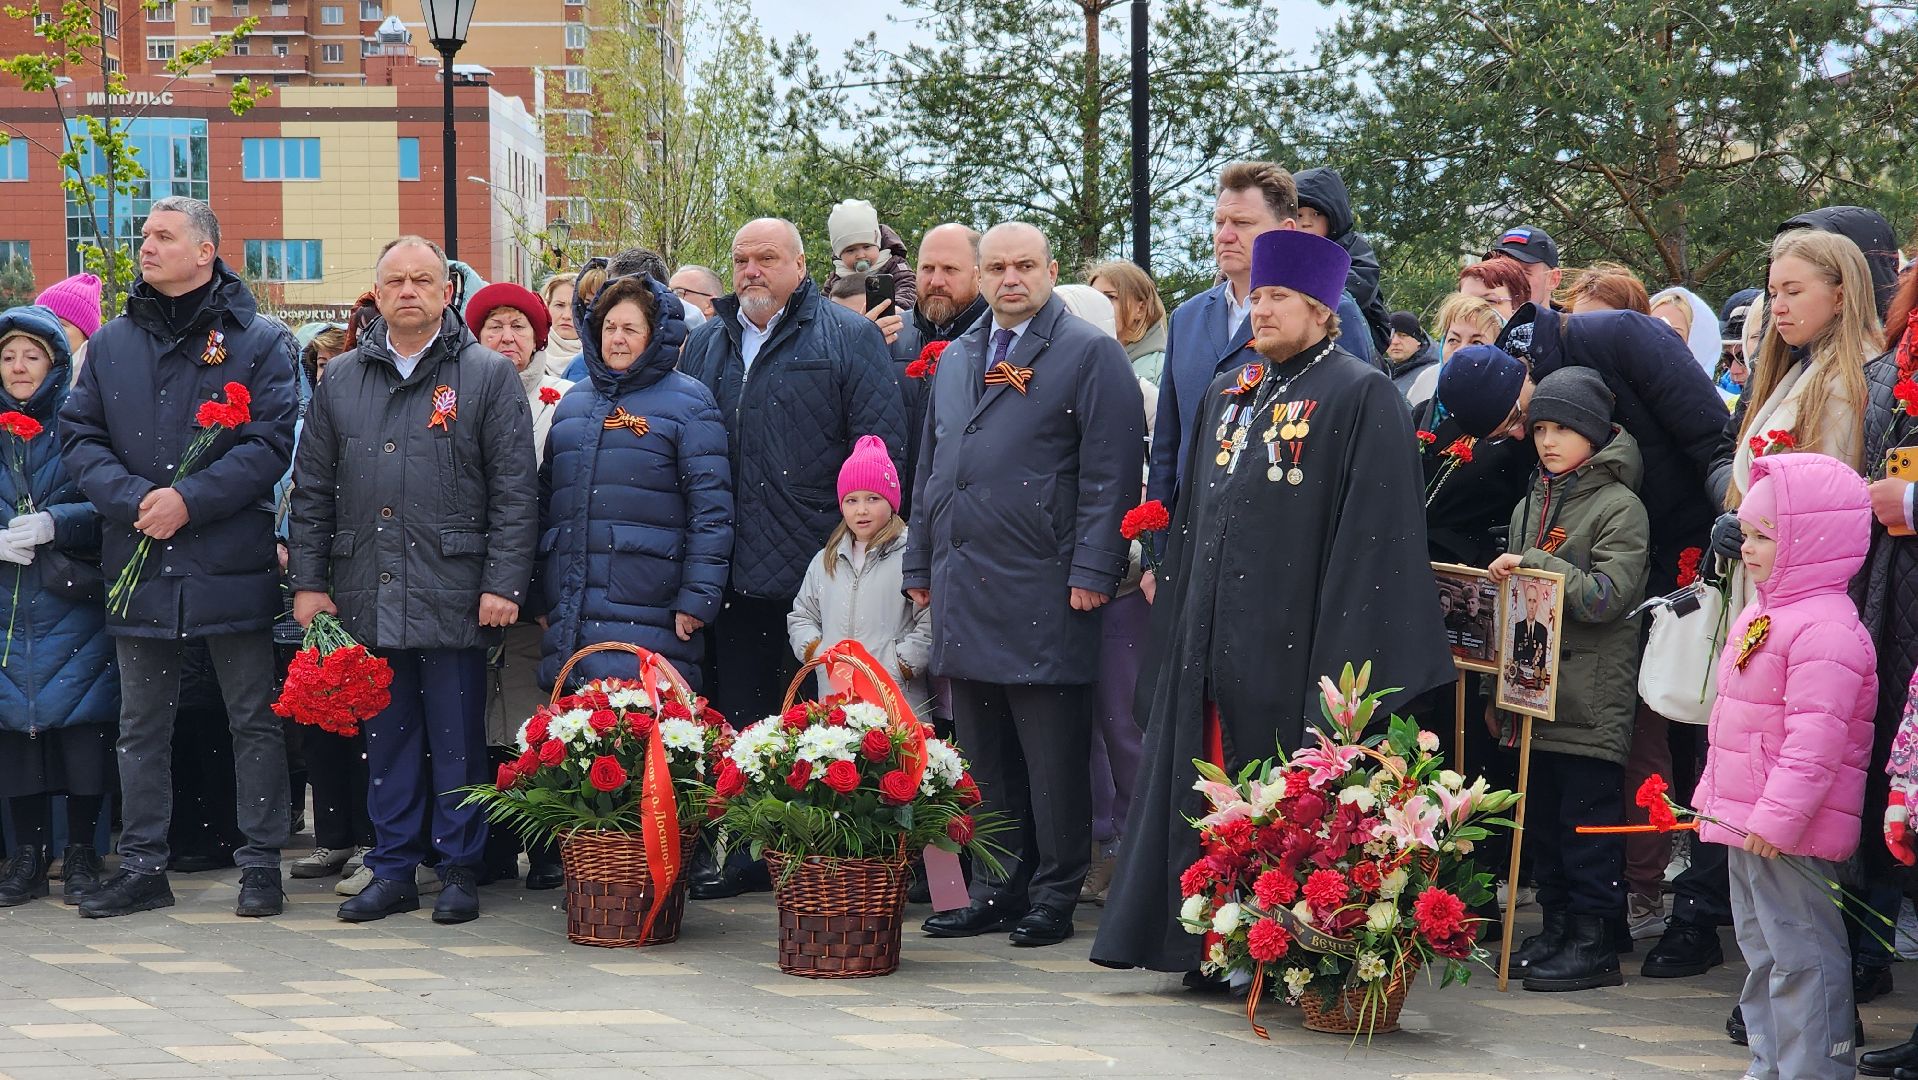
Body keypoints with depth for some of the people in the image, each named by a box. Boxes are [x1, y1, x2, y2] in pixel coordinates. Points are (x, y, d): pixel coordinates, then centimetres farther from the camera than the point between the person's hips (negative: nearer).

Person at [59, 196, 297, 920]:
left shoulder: (259, 342, 0)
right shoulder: (113, 344, 11)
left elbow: (272, 444, -8)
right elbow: (79, 435, 5)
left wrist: (188, 501, -18)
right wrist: (133, 500, -12)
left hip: (230, 561, -3)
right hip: (137, 562, 4)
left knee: (253, 718, 3)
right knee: (142, 723, 10)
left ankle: (262, 862, 11)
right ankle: (142, 866, 18)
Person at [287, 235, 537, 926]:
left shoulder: (488, 376, 2)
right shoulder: (340, 380, 13)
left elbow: (515, 491, -2)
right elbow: (312, 490, 14)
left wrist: (504, 584, -9)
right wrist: (308, 581, 7)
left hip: (454, 596, -3)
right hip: (367, 596, 4)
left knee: (456, 737, 1)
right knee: (386, 736, 9)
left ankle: (460, 870, 11)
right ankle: (393, 869, 16)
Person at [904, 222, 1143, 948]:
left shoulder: (1090, 353, -2)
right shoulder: (956, 359, 18)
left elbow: (1110, 472, -8)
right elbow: (930, 467, 24)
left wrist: (1092, 572, -14)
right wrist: (920, 564, 18)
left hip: (1043, 591, -6)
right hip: (962, 585, 6)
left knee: (1053, 760, -1)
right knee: (983, 756, 10)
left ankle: (1053, 899, 7)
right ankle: (995, 892, 18)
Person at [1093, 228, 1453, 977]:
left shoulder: (1361, 397, -5)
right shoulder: (1225, 396, 17)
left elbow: (1371, 533, -11)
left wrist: (1339, 661, -17)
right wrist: (1179, 624, 14)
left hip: (1290, 644, -7)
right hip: (1213, 642, 7)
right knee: (1211, 799, 8)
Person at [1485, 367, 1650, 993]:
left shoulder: (1619, 507, -6)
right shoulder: (1529, 506, 17)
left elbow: (1612, 594, -17)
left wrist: (1534, 566, -20)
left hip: (1592, 696, -7)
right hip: (1537, 691, 7)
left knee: (1588, 816, -5)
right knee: (1542, 812, 11)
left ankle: (1594, 941, 0)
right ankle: (1556, 927, 20)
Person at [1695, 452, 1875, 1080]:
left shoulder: (1826, 631, -20)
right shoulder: (1764, 617, 14)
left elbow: (1815, 740, -26)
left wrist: (1778, 817, -28)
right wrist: (1713, 793, 24)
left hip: (1792, 837, -11)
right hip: (1742, 824, 11)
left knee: (1801, 957, -5)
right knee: (1762, 951, 18)